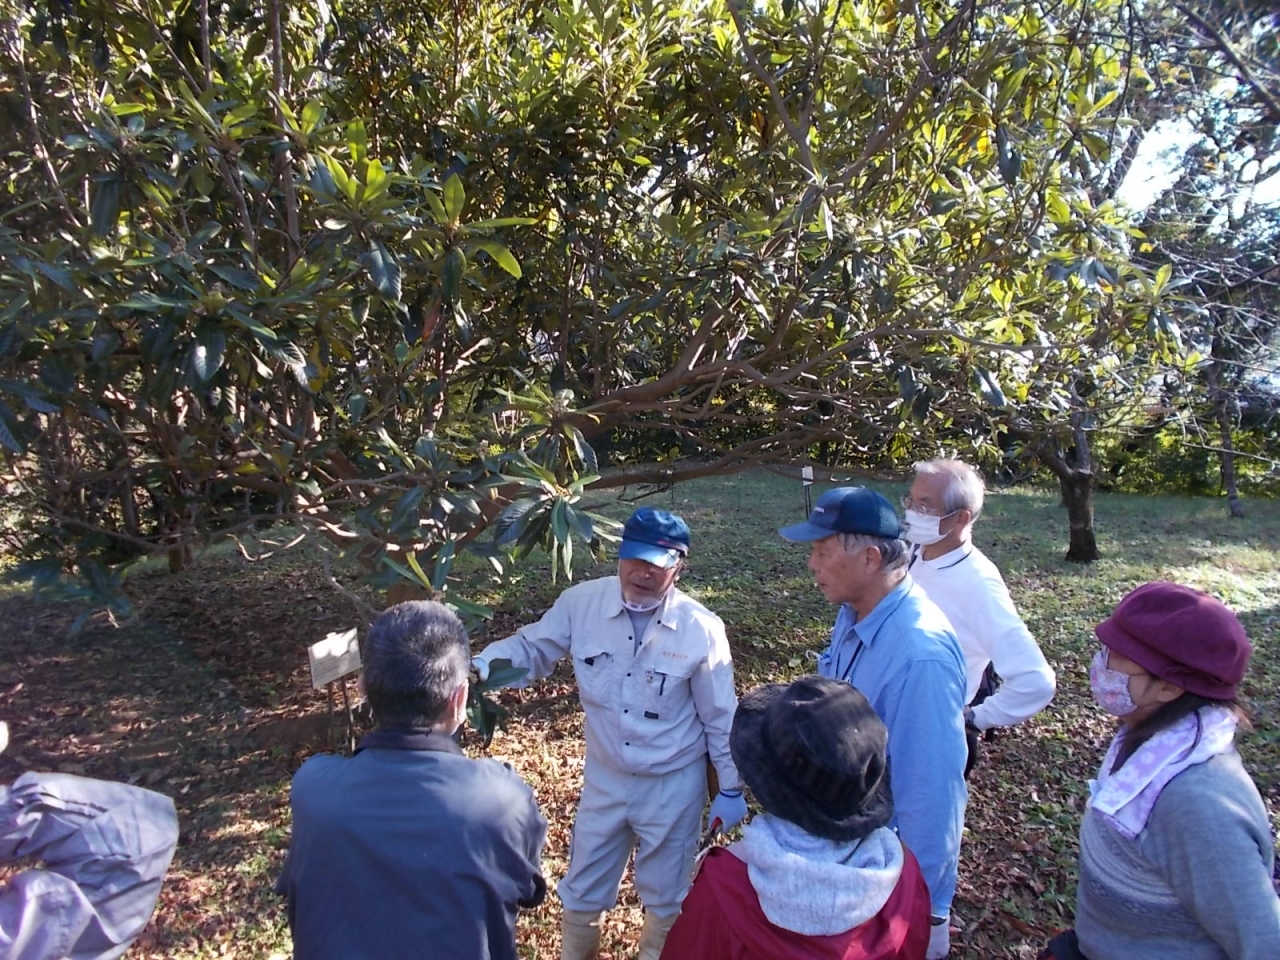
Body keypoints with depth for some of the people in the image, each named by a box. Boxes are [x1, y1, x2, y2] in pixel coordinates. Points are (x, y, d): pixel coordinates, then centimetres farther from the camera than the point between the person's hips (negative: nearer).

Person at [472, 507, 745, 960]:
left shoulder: (701, 629, -20)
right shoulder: (581, 603, -17)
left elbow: (721, 717, -9)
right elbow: (531, 648, -5)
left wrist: (731, 789, -1)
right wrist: (475, 666, -24)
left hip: (674, 784, -2)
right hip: (604, 778, 2)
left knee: (666, 897, 22)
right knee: (582, 891, 23)